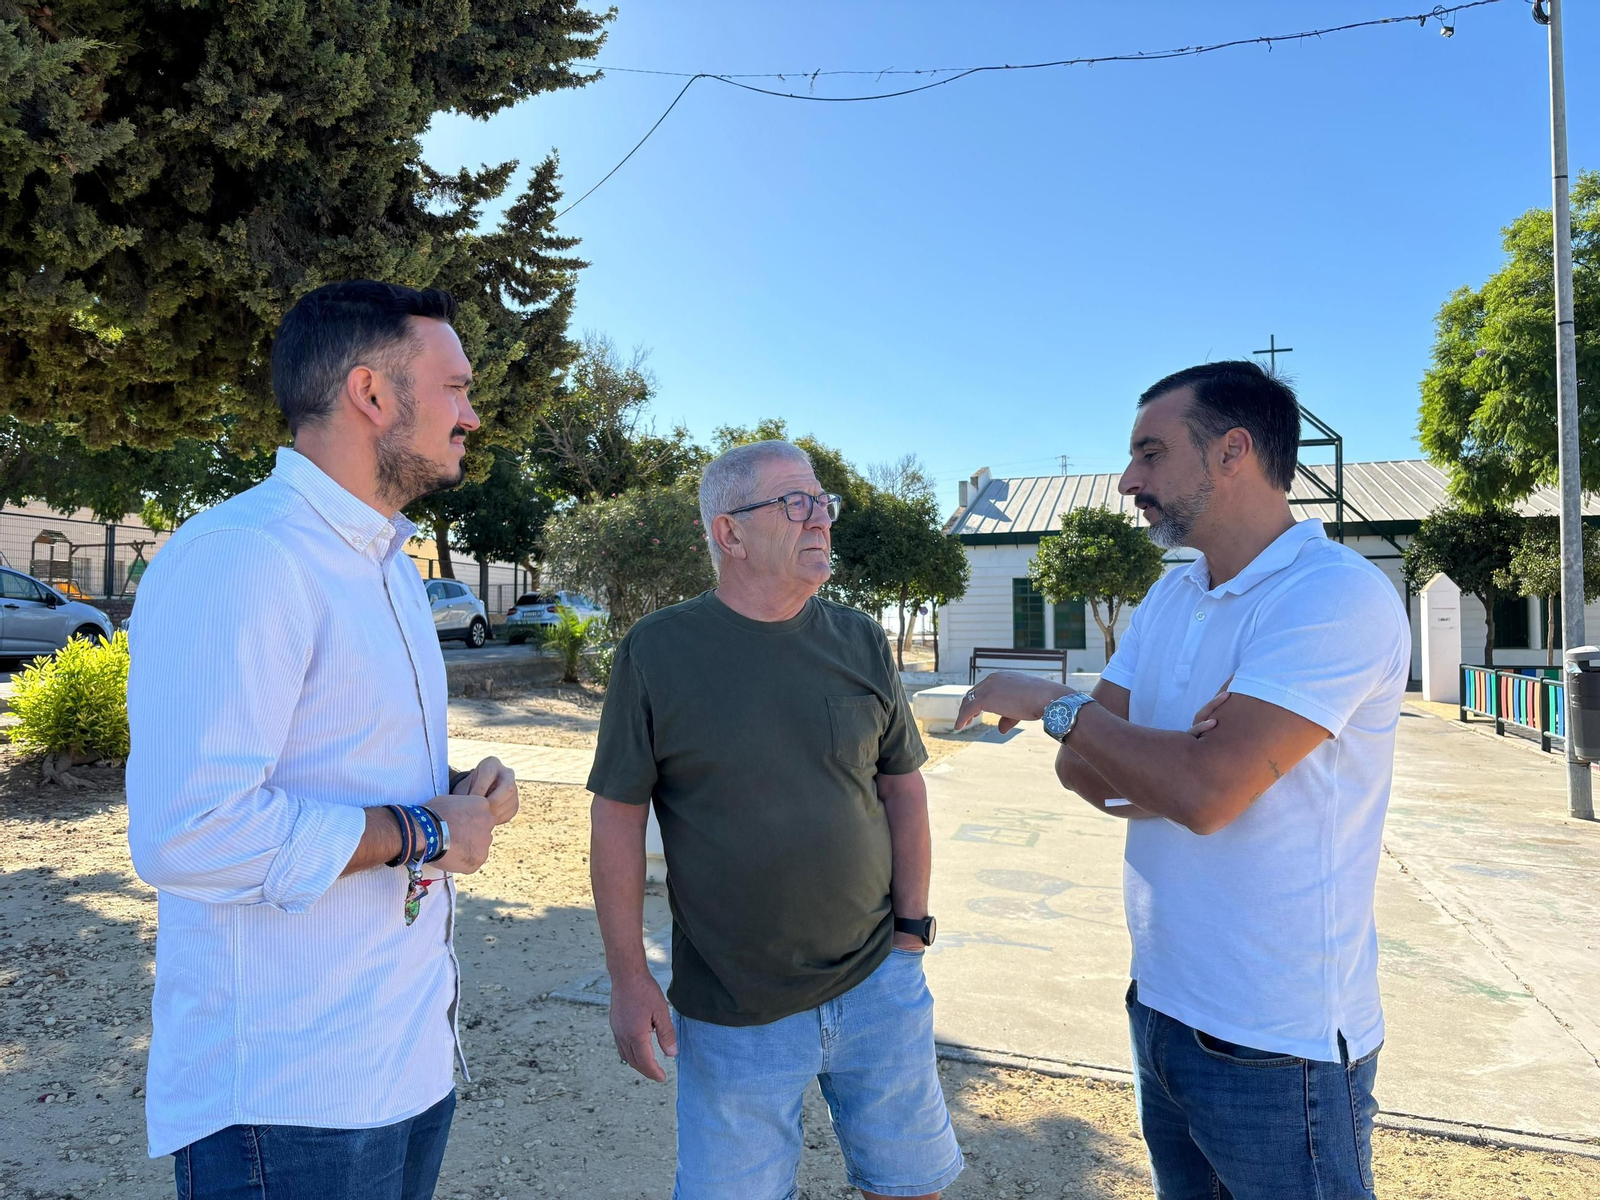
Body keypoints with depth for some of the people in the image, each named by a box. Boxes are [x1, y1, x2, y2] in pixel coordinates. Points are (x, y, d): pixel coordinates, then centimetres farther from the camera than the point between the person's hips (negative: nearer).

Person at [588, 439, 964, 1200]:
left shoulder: (860, 642, -1)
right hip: (730, 1011, -2)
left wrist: (912, 929, 5)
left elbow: (902, 786, 7)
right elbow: (618, 815, -6)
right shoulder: (656, 652, -9)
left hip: (878, 982, 3)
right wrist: (627, 975, -5)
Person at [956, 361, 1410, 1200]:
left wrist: (1051, 703, -17)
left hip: (1277, 1044, -7)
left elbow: (1206, 791, -30)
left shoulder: (1338, 595, -20)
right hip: (1160, 1007, 7)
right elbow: (1083, 769, 1)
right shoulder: (1169, 598, 6)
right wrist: (1166, 771, -20)